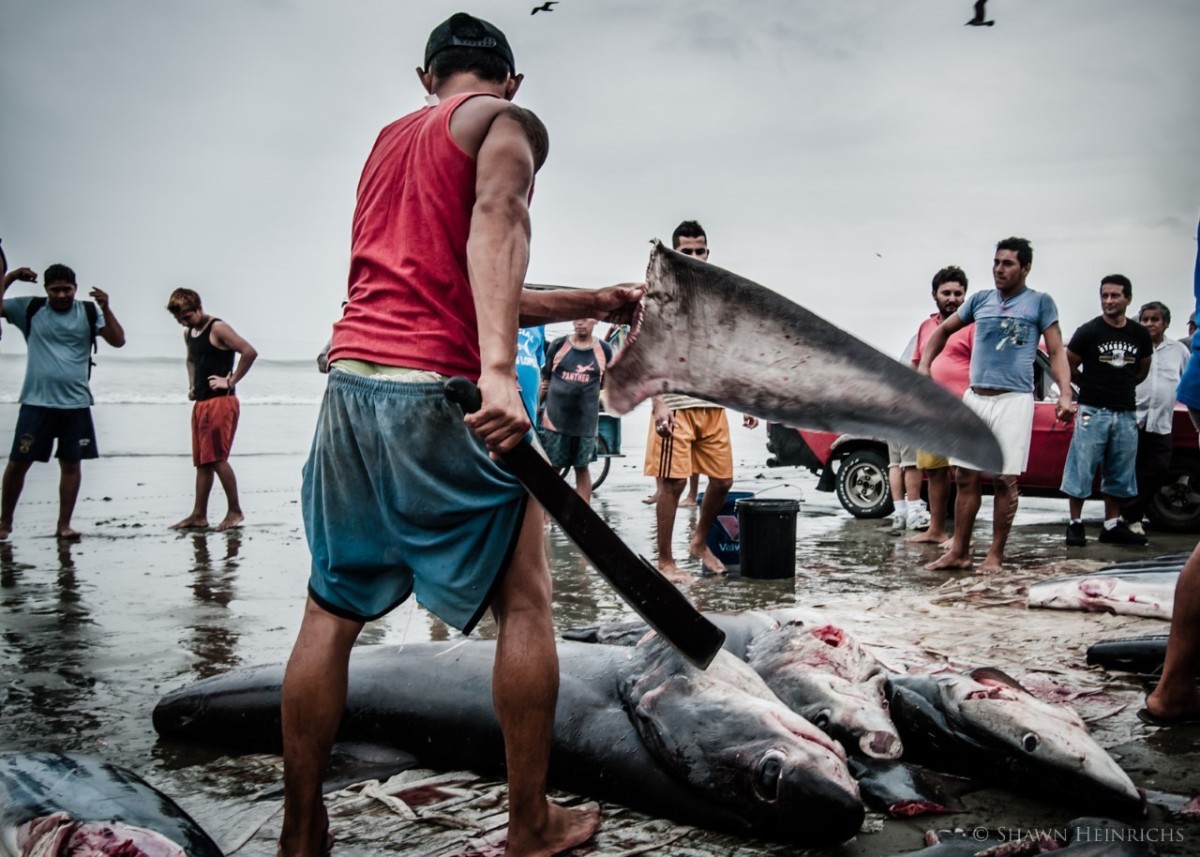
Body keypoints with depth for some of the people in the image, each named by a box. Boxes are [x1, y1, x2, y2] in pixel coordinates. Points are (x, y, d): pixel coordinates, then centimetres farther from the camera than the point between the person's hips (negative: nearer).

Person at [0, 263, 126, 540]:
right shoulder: (30, 309, 4)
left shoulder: (89, 312, 3)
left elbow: (118, 341, -5)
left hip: (76, 403, 1)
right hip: (36, 402, 0)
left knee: (71, 463, 3)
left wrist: (105, 308, -17)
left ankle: (64, 524, 11)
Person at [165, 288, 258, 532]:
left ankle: (235, 511, -3)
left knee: (217, 458, -11)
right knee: (202, 461, 9)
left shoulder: (218, 329, -9)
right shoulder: (189, 335, 16)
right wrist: (192, 384, 19)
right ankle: (199, 514, 13)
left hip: (221, 402, -8)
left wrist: (231, 381, -16)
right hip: (200, 403, 8)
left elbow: (249, 352, -20)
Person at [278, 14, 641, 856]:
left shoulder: (390, 138, 27)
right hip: (441, 390, -6)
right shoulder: (509, 122, 6)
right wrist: (499, 369, -29)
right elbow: (497, 222, -17)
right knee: (525, 601, 6)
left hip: (351, 383, 7)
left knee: (330, 610, 11)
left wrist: (595, 303, 31)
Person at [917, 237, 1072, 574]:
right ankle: (959, 551, 10)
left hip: (1014, 400, -4)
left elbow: (1056, 353, -3)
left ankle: (995, 555, 6)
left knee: (1004, 480, -2)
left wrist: (1065, 394, -18)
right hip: (974, 397, 4)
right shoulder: (979, 300, 13)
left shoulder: (1040, 302, 2)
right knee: (965, 476, 4)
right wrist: (924, 366, 7)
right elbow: (943, 331, 22)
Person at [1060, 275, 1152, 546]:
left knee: (1119, 472, 9)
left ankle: (1112, 525, 19)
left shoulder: (1139, 334, 6)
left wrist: (1120, 387, 14)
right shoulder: (1088, 331, -7)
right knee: (1081, 468, -4)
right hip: (1093, 411, -4)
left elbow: (1142, 371, 20)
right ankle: (1075, 524, 3)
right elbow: (1068, 367, 1)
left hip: (1126, 412, 4)